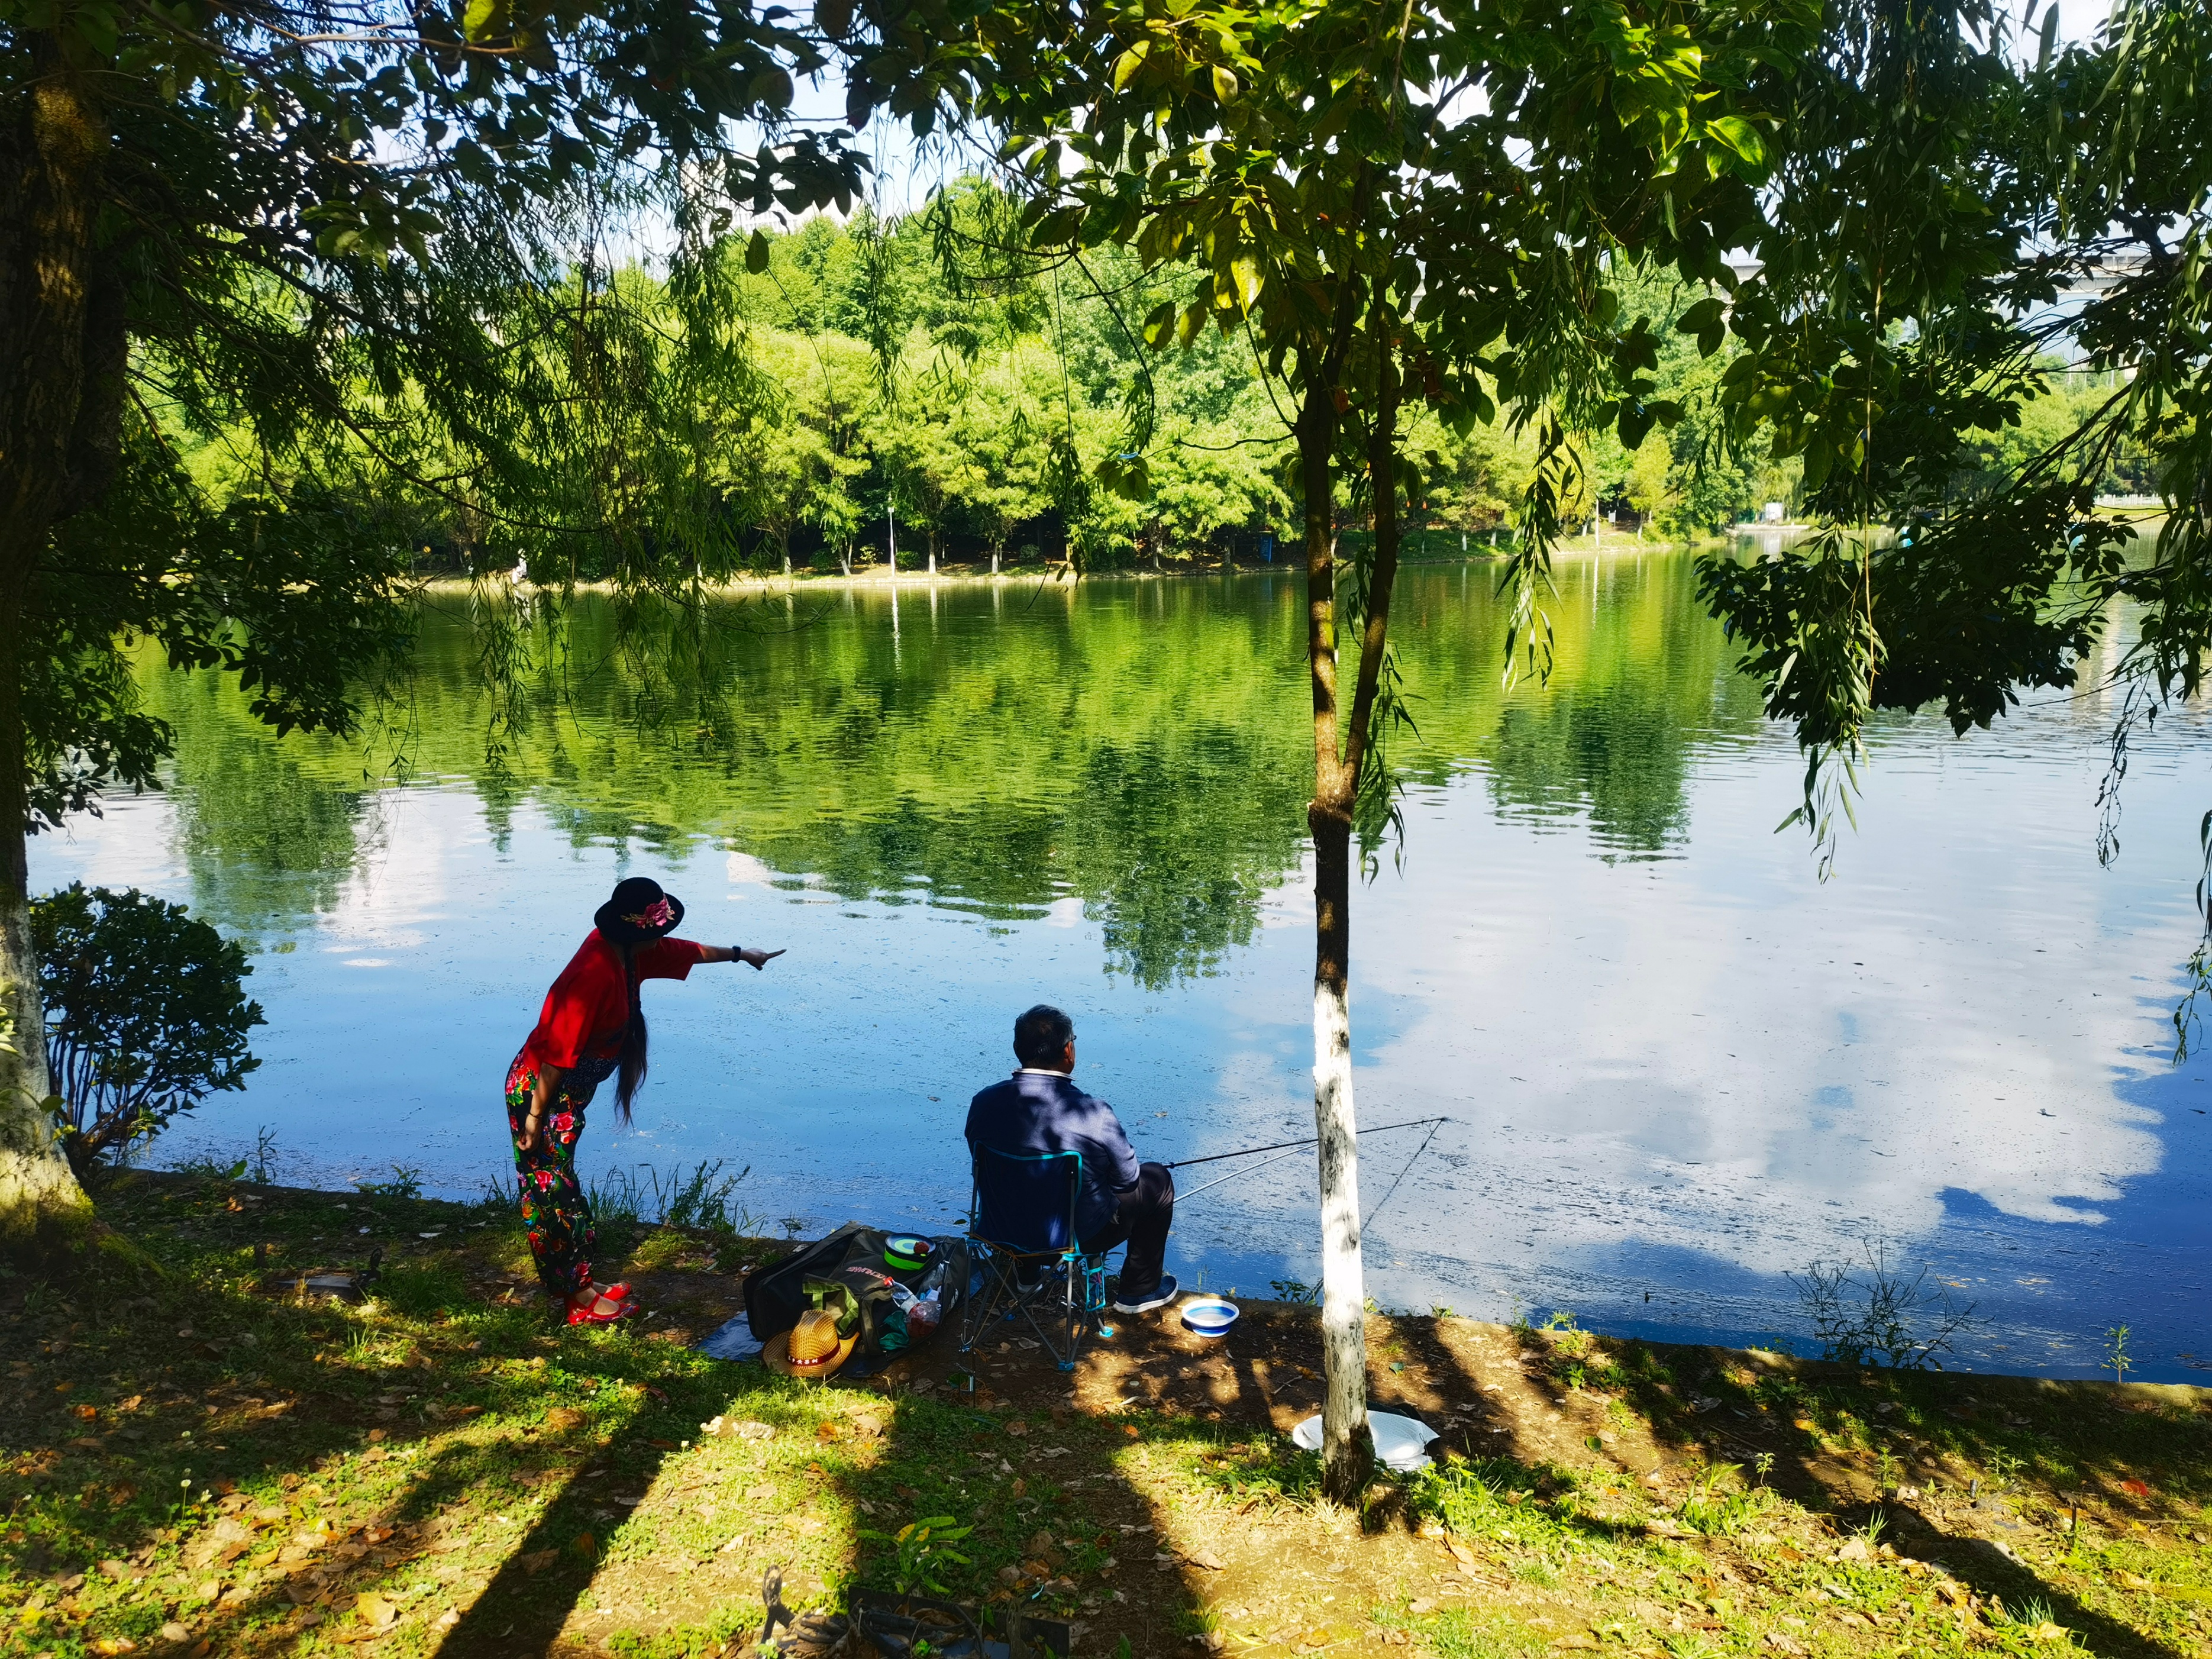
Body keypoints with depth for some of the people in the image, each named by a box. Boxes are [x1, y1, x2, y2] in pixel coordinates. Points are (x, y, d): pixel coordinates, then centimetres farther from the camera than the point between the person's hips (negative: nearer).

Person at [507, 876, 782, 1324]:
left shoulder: (630, 951, -1)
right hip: (539, 1090, -10)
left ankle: (578, 1284, 29)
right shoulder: (596, 973, -30)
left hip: (569, 1092, 10)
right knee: (553, 1195, 2)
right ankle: (579, 1302, 12)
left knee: (562, 1190, 18)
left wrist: (740, 954, 31)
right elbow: (558, 1054, -27)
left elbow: (690, 952, 18)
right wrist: (535, 1117, -23)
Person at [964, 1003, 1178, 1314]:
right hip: (1080, 1235, -5)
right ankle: (1138, 1290, 30)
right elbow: (1127, 1179, -11)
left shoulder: (983, 1103, -15)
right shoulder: (1094, 1115, -28)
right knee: (1157, 1180, 18)